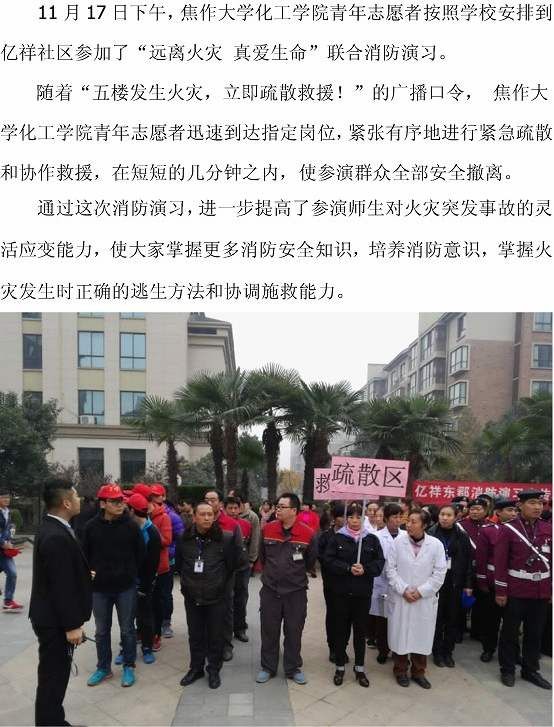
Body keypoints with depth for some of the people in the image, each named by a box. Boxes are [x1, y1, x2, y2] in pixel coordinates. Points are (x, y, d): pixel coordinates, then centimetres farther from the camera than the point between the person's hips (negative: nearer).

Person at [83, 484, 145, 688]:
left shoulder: (131, 525, -9)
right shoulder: (91, 526, -6)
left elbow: (141, 554, -1)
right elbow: (84, 554, 6)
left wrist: (132, 574, 0)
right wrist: (89, 573, -3)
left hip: (126, 587, -1)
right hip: (99, 587, 2)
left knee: (127, 629, 11)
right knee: (102, 631, 16)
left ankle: (129, 667, 27)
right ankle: (103, 667, 33)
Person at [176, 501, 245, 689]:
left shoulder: (225, 538, -15)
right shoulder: (185, 539, -5)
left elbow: (239, 562, -9)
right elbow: (179, 564, 11)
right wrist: (188, 582, 10)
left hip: (216, 597, -2)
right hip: (192, 597, 3)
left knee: (215, 636, 12)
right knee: (195, 636, 18)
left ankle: (214, 670, 32)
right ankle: (196, 668, 38)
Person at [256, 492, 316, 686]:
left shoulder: (308, 533, -11)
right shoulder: (268, 529, -6)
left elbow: (310, 562, 4)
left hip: (296, 591, -1)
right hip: (270, 590, 2)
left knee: (294, 631, 11)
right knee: (269, 630, 11)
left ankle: (293, 668, 28)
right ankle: (268, 667, 28)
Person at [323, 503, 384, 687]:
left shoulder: (372, 539, 2)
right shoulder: (337, 538, -3)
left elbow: (379, 562, 0)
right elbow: (329, 560, -8)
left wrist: (365, 569, -17)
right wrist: (348, 568, -19)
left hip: (363, 593, 1)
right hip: (341, 591, -1)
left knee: (360, 630, 11)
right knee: (341, 630, 8)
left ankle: (359, 668, 26)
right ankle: (340, 667, 23)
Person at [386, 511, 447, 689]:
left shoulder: (436, 545, -8)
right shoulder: (398, 541, -7)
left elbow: (439, 573, -6)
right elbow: (390, 568, -4)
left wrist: (421, 591, -11)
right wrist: (403, 589, -12)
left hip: (425, 600, 0)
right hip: (400, 598, 0)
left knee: (422, 636, 11)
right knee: (399, 635, 8)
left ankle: (418, 672, 31)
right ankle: (400, 671, 29)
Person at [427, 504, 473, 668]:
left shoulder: (462, 537, 1)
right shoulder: (430, 535, -6)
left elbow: (468, 562, 4)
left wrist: (468, 585, 2)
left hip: (455, 583, 2)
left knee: (452, 618, 10)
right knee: (437, 617, 5)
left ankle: (448, 651, 25)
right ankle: (437, 651, 20)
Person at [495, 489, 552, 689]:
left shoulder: (548, 529, 2)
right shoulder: (508, 529, -10)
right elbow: (500, 562, -9)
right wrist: (500, 591, -9)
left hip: (541, 592, 4)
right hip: (515, 591, -4)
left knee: (535, 633, 15)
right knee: (510, 632, 9)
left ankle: (531, 670, 31)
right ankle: (508, 670, 23)